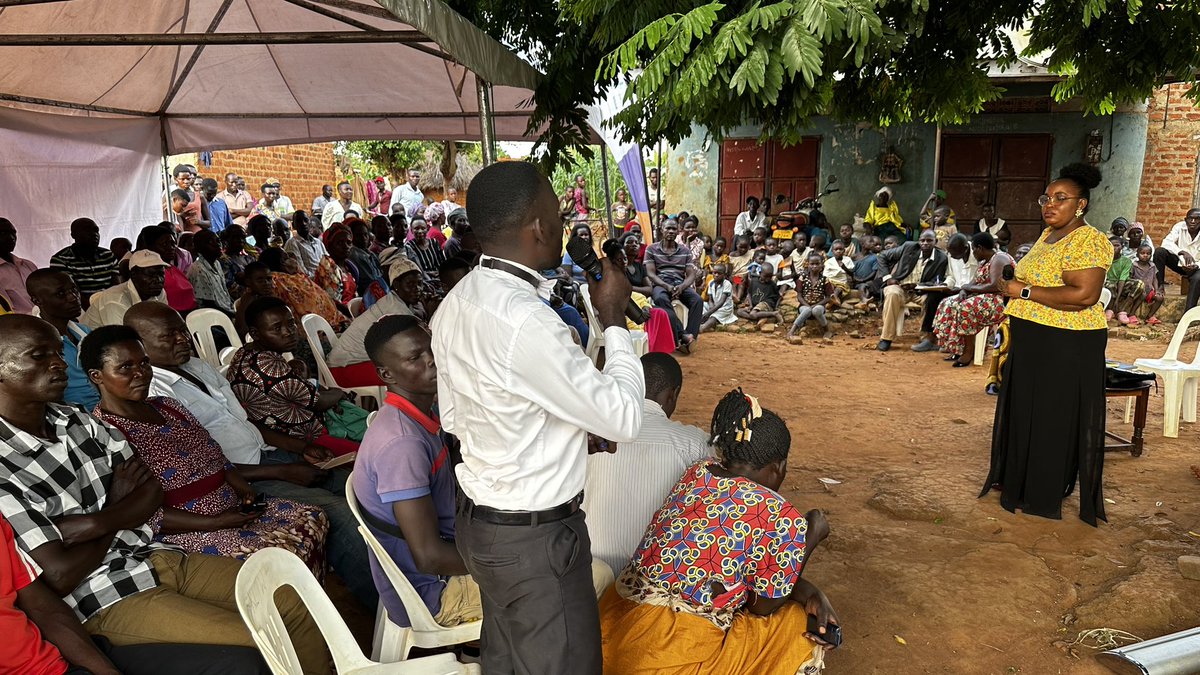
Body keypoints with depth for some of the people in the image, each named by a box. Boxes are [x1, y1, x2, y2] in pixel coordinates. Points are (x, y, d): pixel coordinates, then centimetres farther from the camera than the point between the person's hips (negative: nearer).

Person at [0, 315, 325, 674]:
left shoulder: (77, 420, 7)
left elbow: (153, 494, 6)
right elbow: (60, 574, -17)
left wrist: (95, 523, -14)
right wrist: (117, 509, -2)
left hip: (157, 556, 7)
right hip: (108, 599, -7)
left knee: (300, 609, -2)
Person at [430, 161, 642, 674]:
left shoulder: (457, 303, 0)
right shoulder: (524, 322, -29)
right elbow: (624, 418, -20)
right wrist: (614, 320, -9)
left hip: (481, 521, 9)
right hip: (535, 537, -9)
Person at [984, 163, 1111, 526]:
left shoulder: (1087, 241, -16)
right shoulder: (1049, 234, 13)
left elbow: (1084, 295, -27)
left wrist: (1025, 291, -21)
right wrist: (1014, 286, 10)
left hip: (1065, 348, -9)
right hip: (1032, 342, 9)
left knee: (1053, 420, 2)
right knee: (1023, 412, 17)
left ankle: (1044, 496, 14)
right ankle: (1016, 479, 31)